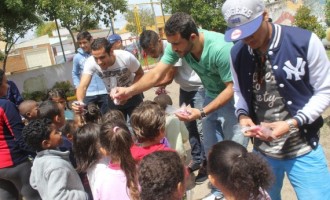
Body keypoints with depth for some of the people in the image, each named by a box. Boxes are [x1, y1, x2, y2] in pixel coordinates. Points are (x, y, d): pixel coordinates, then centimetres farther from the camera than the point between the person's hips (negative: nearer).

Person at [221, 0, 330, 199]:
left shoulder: (305, 41, -15)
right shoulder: (237, 53, -2)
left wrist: (292, 123, -21)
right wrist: (243, 115, -10)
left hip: (303, 151, -3)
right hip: (262, 151, 4)